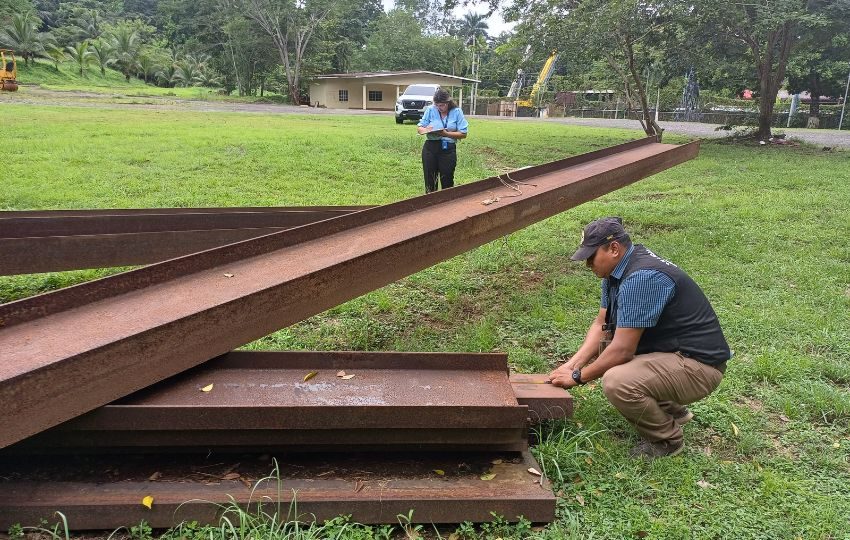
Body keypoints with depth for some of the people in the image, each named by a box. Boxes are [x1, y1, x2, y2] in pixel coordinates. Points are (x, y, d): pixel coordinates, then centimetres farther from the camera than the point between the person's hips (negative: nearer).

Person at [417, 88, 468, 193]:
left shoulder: (457, 112, 0)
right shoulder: (430, 110, 3)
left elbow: (463, 134, -5)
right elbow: (419, 127, 3)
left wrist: (447, 134, -19)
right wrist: (424, 130, -21)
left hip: (448, 149, -1)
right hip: (430, 148, 1)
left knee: (447, 181, 6)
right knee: (429, 180, 7)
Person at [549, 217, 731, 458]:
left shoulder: (641, 278, -26)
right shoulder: (616, 270, 4)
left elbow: (622, 350, -25)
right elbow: (601, 324, 9)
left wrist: (578, 376, -13)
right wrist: (572, 364, -3)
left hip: (699, 364, -10)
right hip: (666, 349, 10)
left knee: (617, 382, -31)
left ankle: (667, 439, -1)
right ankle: (670, 408, 20)